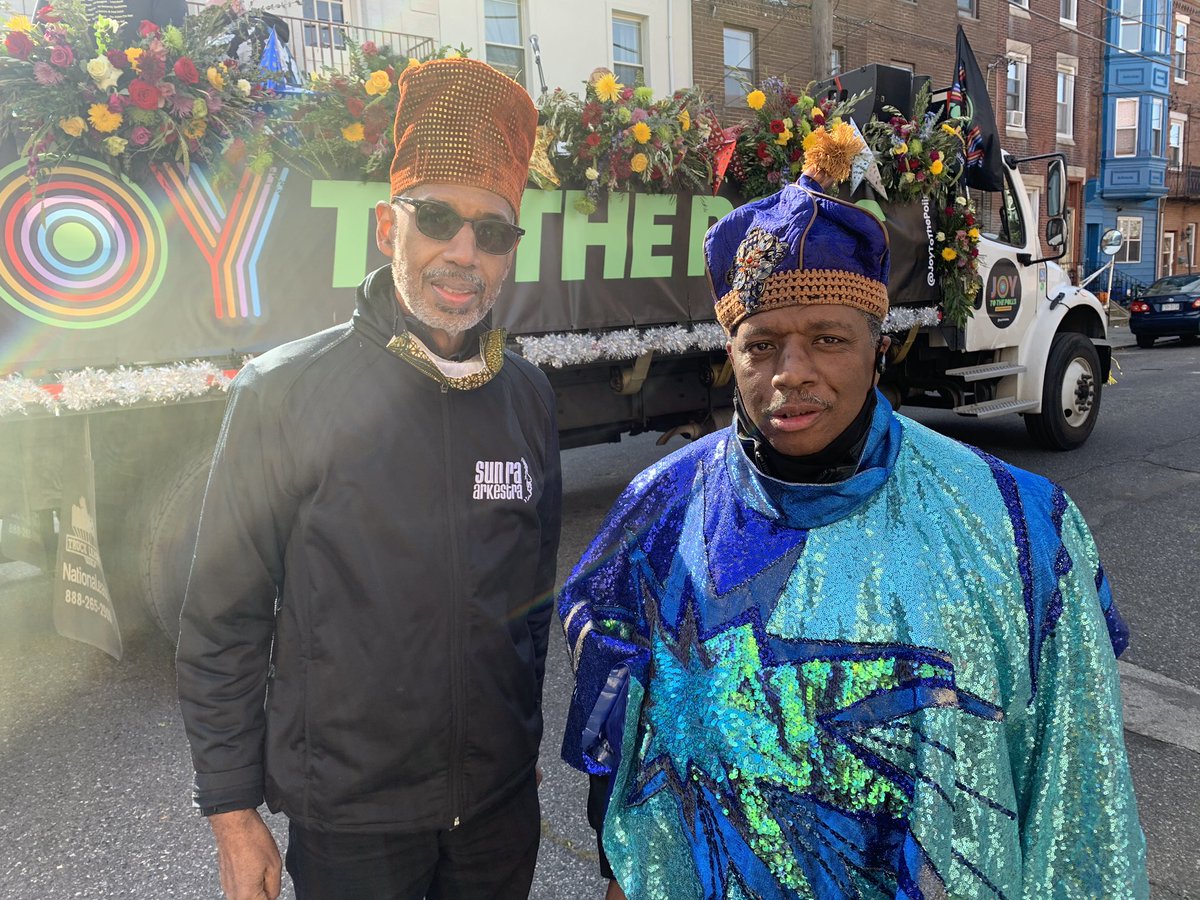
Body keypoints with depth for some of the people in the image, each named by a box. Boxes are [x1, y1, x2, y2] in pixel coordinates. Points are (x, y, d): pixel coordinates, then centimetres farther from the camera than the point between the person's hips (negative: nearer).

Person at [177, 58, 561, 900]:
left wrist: (525, 740, 13)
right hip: (348, 816, -3)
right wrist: (233, 812, -6)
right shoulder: (283, 394, -15)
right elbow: (223, 625, -9)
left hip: (501, 800, 3)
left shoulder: (527, 396, -3)